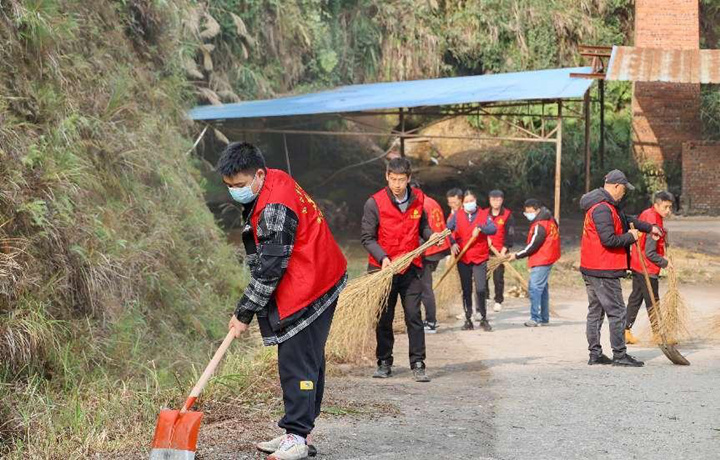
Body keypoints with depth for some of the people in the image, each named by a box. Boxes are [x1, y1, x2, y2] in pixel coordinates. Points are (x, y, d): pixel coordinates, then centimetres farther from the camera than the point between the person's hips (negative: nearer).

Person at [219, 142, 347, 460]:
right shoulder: (276, 181, 8)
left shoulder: (274, 208, -24)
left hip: (306, 291, -11)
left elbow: (269, 269, -22)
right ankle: (298, 431, 21)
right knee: (308, 361, 14)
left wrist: (244, 314, -14)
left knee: (296, 362, -10)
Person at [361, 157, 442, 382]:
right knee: (384, 319, 7)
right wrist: (383, 258, -20)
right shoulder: (375, 203, -9)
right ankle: (384, 363, 19)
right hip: (383, 269, -2)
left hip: (411, 269, 2)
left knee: (414, 316, -3)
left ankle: (418, 364, 0)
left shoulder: (418, 199, 3)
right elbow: (367, 237, -7)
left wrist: (432, 236, -4)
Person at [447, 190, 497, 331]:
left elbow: (493, 229, -10)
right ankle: (468, 319, 18)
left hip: (480, 258, -2)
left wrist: (480, 227, -24)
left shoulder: (483, 214, 4)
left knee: (481, 289, -10)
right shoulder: (457, 216, 6)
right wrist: (452, 243, -15)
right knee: (466, 290, 8)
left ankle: (483, 318, 5)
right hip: (463, 259, 2)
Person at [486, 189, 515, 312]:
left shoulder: (508, 215, -2)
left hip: (500, 251, -3)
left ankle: (498, 301, 10)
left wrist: (504, 249, -11)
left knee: (498, 277, -2)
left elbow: (510, 234, -5)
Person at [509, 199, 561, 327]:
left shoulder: (539, 225, -18)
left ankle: (535, 319, -10)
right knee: (542, 289, 15)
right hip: (547, 259, 10)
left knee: (534, 288, -9)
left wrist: (517, 255, -8)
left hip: (541, 261, -10)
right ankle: (544, 318, 20)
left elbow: (532, 246, -18)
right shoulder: (549, 220, 12)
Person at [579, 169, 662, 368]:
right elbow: (609, 240, -25)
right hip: (603, 271, -11)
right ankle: (619, 355, -2)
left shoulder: (609, 206, 15)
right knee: (617, 311, -5)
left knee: (595, 311, 12)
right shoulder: (602, 209, -19)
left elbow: (626, 219, 31)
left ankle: (595, 353, 16)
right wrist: (631, 237, -10)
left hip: (591, 269, 11)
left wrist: (649, 227, 36)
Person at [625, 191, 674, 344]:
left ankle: (626, 330, 17)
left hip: (637, 265, 10)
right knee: (652, 303, 0)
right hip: (647, 268, -10)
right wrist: (665, 263, -11)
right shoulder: (655, 224, -23)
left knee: (635, 298, 14)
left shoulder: (646, 214, 5)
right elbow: (650, 253, -23)